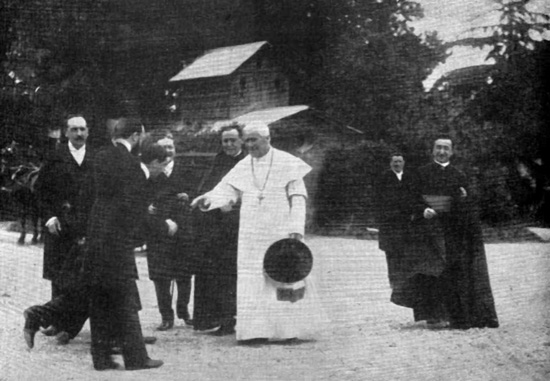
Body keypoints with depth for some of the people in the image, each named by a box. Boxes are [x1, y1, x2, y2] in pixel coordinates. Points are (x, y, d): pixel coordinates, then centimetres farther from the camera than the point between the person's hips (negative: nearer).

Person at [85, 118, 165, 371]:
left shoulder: (102, 157, 8)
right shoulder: (130, 163, -14)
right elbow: (137, 207, -11)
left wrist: (146, 174, 14)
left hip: (96, 235, 8)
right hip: (118, 238, -7)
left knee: (100, 302, 11)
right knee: (125, 300, 0)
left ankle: (101, 357, 16)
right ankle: (135, 357, 6)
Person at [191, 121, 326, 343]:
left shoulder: (288, 163, -2)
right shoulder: (242, 167, 7)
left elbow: (298, 198, -4)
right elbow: (226, 190, -1)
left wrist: (296, 228, -13)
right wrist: (208, 199, -22)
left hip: (281, 231, -3)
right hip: (251, 235, 3)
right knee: (251, 280, -1)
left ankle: (289, 327, 13)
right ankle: (254, 330, 3)